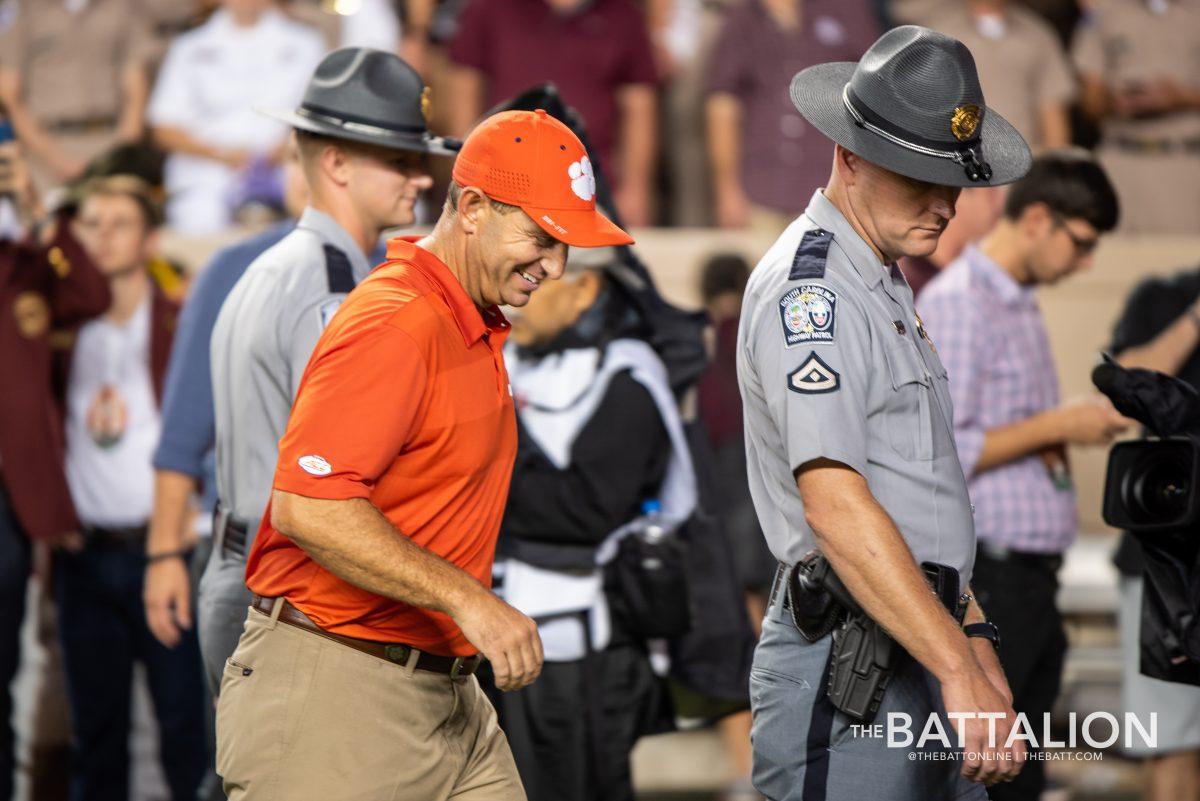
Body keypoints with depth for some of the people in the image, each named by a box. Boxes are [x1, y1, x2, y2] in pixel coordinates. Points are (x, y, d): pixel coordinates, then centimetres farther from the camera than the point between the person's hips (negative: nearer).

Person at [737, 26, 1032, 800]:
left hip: (918, 650, 10)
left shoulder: (884, 285, 19)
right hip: (850, 674, -9)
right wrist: (959, 672, -29)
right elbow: (833, 501, -25)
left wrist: (974, 638, 23)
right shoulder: (807, 290, -14)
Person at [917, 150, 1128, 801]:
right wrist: (1057, 426, -15)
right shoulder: (956, 304, -12)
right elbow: (939, 454, -19)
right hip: (985, 577, -9)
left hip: (1031, 573, 9)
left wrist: (1082, 422, 11)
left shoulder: (1020, 303, 18)